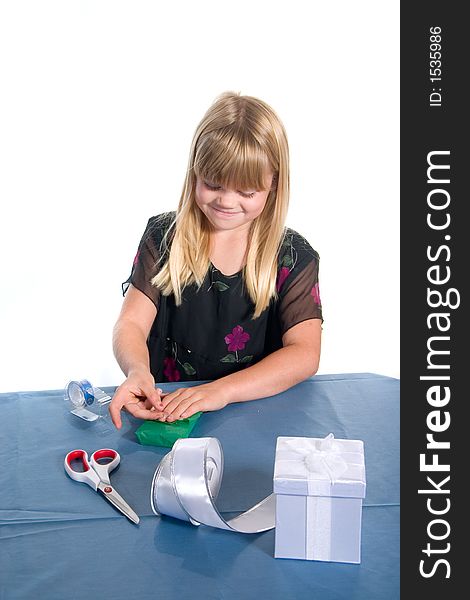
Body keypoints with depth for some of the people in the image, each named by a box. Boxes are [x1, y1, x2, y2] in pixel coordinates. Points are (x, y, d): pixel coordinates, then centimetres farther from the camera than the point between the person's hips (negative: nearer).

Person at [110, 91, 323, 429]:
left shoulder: (294, 256, -1)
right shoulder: (164, 236, 3)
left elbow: (305, 354, -11)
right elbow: (130, 324, -3)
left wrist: (221, 390, -26)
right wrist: (138, 372, -28)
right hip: (165, 405, 2)